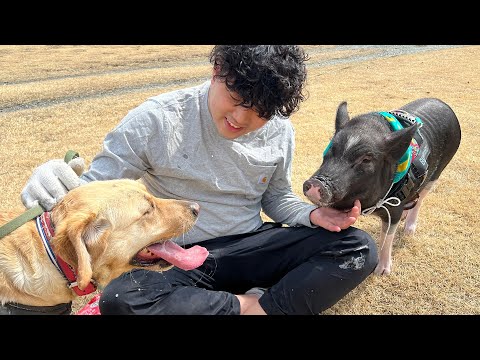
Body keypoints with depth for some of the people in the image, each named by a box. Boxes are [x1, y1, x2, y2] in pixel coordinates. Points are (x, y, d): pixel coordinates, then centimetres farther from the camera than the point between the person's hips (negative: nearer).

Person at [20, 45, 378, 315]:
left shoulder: (280, 132, -2)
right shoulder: (157, 120, -15)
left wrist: (314, 215, -8)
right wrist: (54, 186, -34)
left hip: (250, 249, 3)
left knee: (360, 247, -12)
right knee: (120, 298, -36)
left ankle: (260, 308, -21)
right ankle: (247, 306, -16)